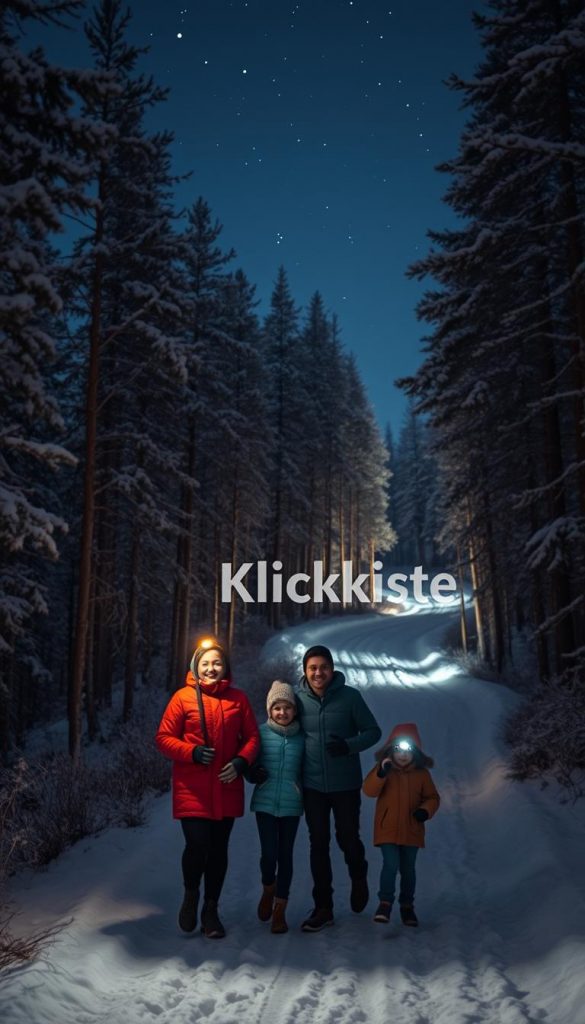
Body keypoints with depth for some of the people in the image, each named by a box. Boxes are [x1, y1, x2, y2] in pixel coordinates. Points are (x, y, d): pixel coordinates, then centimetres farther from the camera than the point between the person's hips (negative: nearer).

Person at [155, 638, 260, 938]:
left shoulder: (238, 698, 4)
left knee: (219, 850, 10)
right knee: (197, 846, -10)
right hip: (192, 789, -3)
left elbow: (252, 737, 7)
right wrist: (192, 752, -17)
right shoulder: (183, 697, -4)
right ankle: (191, 895, 22)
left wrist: (241, 761, -11)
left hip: (227, 788, 3)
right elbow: (164, 738, -3)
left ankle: (211, 909, 30)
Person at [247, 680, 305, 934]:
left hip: (291, 804, 1)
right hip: (265, 803, -1)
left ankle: (280, 910, 22)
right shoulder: (261, 733, -2)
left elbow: (306, 770, 9)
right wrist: (254, 773, -15)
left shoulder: (301, 737, 0)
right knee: (269, 854, -6)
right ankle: (268, 890, 27)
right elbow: (248, 764, 5)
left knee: (285, 856, 7)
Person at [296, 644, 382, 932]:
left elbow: (373, 731, -4)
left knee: (348, 838, 9)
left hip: (346, 784, -2)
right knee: (318, 845, 8)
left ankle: (359, 878, 42)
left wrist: (349, 745, -22)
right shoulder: (299, 698, -4)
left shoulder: (350, 696, -11)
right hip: (312, 786, 2)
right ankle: (323, 907, 22)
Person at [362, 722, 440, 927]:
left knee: (408, 869, 11)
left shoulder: (422, 773, 1)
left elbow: (432, 797, 7)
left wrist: (425, 810, -13)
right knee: (391, 864, -15)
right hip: (387, 828, -2)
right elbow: (369, 790, -15)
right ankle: (385, 903, 0)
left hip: (412, 830, 2)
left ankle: (407, 905, 28)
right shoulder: (383, 768, -4)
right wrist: (381, 773, -31)